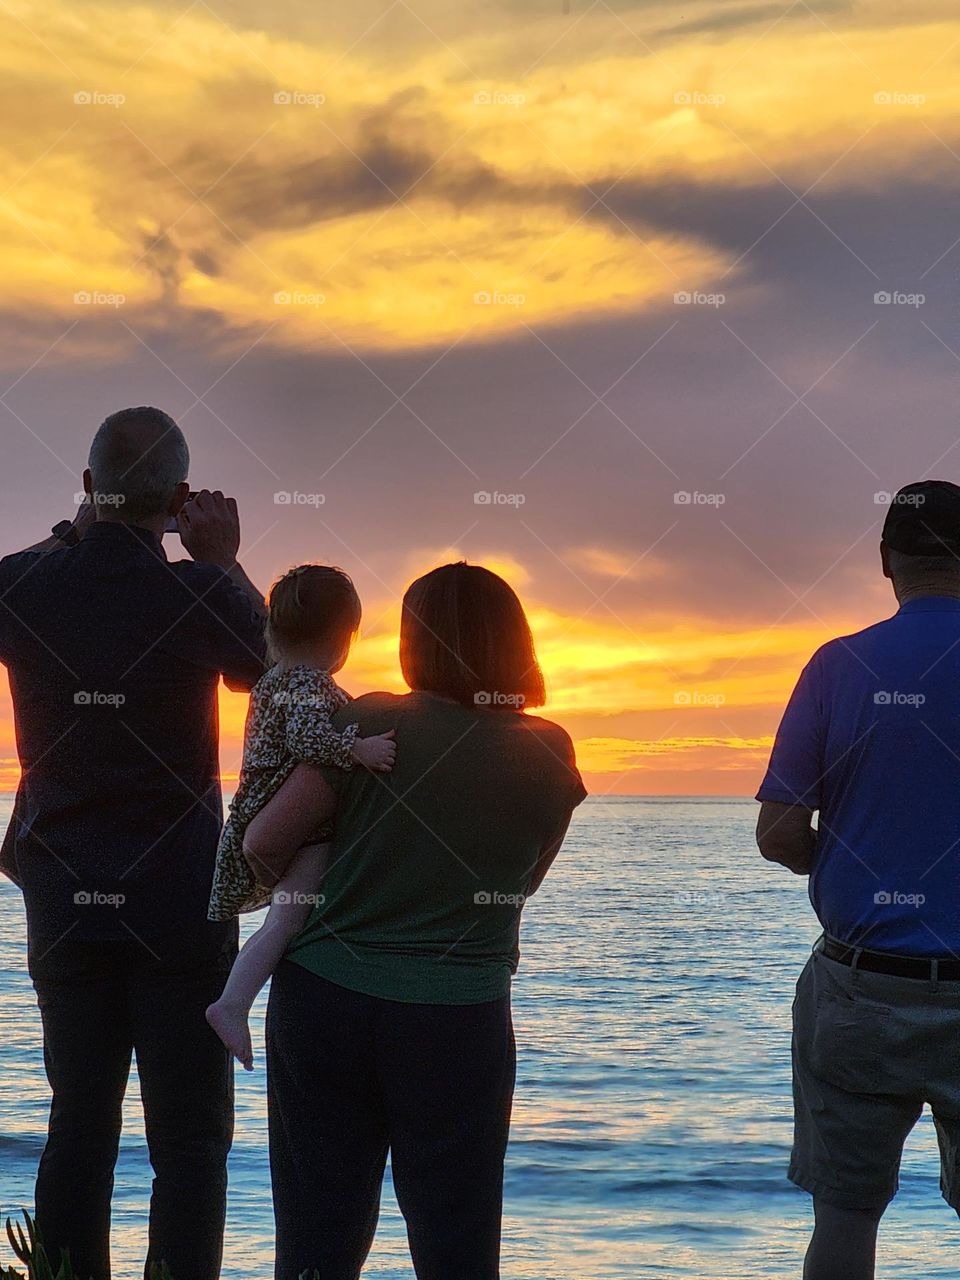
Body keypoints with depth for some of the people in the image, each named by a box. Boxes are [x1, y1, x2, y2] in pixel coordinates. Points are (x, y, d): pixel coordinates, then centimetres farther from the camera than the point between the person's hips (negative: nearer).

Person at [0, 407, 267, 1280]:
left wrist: (74, 535, 21)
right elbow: (267, 660, 9)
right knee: (190, 1140, 2)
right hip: (179, 908, -3)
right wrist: (225, 560, 15)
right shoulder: (198, 594, -13)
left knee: (79, 1126, 12)